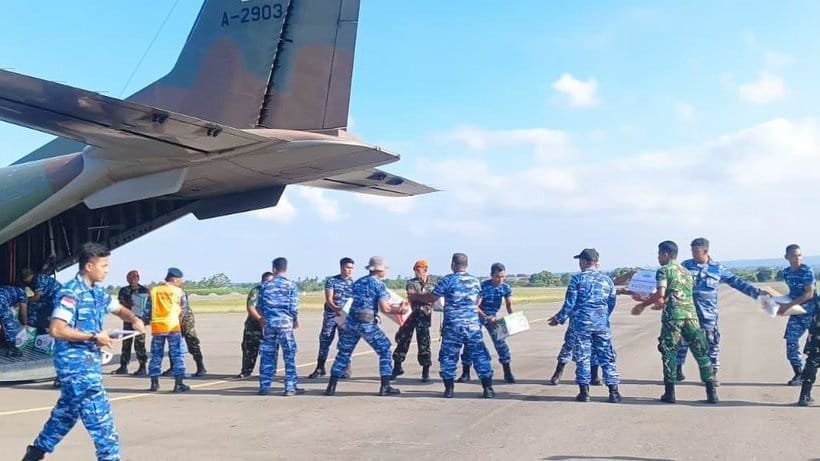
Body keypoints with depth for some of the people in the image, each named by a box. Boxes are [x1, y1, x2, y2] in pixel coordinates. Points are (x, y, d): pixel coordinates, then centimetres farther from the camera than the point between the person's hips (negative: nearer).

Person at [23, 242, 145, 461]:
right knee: (98, 413, -7)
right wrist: (94, 337, -21)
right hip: (76, 362, -9)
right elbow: (56, 330, -25)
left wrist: (134, 319, 0)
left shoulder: (97, 291, 9)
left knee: (68, 410, 21)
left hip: (89, 361, 9)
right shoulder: (71, 293, -18)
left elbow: (118, 309, 23)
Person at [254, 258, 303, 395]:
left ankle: (264, 386, 13)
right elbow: (294, 307, -8)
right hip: (285, 323, -3)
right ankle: (290, 387, 2)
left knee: (267, 355, 10)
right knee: (289, 355, 3)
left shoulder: (265, 285, 4)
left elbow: (258, 307, 8)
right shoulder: (291, 286, -4)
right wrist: (296, 320, 10)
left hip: (269, 324, 3)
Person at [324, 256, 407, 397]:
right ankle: (385, 386, 6)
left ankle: (331, 386, 14)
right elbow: (385, 308, -13)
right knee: (385, 351, 8)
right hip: (368, 324, -6)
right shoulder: (379, 284, -5)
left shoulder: (357, 282, 15)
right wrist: (400, 309, 3)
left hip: (351, 322, 6)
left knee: (344, 353, 15)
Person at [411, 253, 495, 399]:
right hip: (473, 325, 3)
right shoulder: (475, 281, 8)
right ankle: (488, 388, 3)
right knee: (480, 355, 6)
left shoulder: (448, 280, -6)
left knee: (448, 356, 9)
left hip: (453, 325, -3)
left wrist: (415, 297, 15)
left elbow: (431, 298, -1)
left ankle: (449, 388, 9)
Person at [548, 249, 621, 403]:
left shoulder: (577, 278, -4)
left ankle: (584, 391, 4)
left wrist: (559, 318, 7)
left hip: (581, 323, -3)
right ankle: (614, 391, 4)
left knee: (582, 357, 4)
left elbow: (569, 303, -6)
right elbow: (612, 304, 13)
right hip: (602, 324, 3)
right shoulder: (607, 280, 8)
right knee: (607, 357, 6)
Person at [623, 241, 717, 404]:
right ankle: (711, 392, 4)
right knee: (701, 353, 7)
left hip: (673, 316, -5)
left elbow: (660, 294, -11)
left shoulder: (664, 270, 2)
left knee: (669, 353, 4)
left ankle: (670, 392, 3)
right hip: (691, 314, 5)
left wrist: (642, 305, -1)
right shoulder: (686, 272, 22)